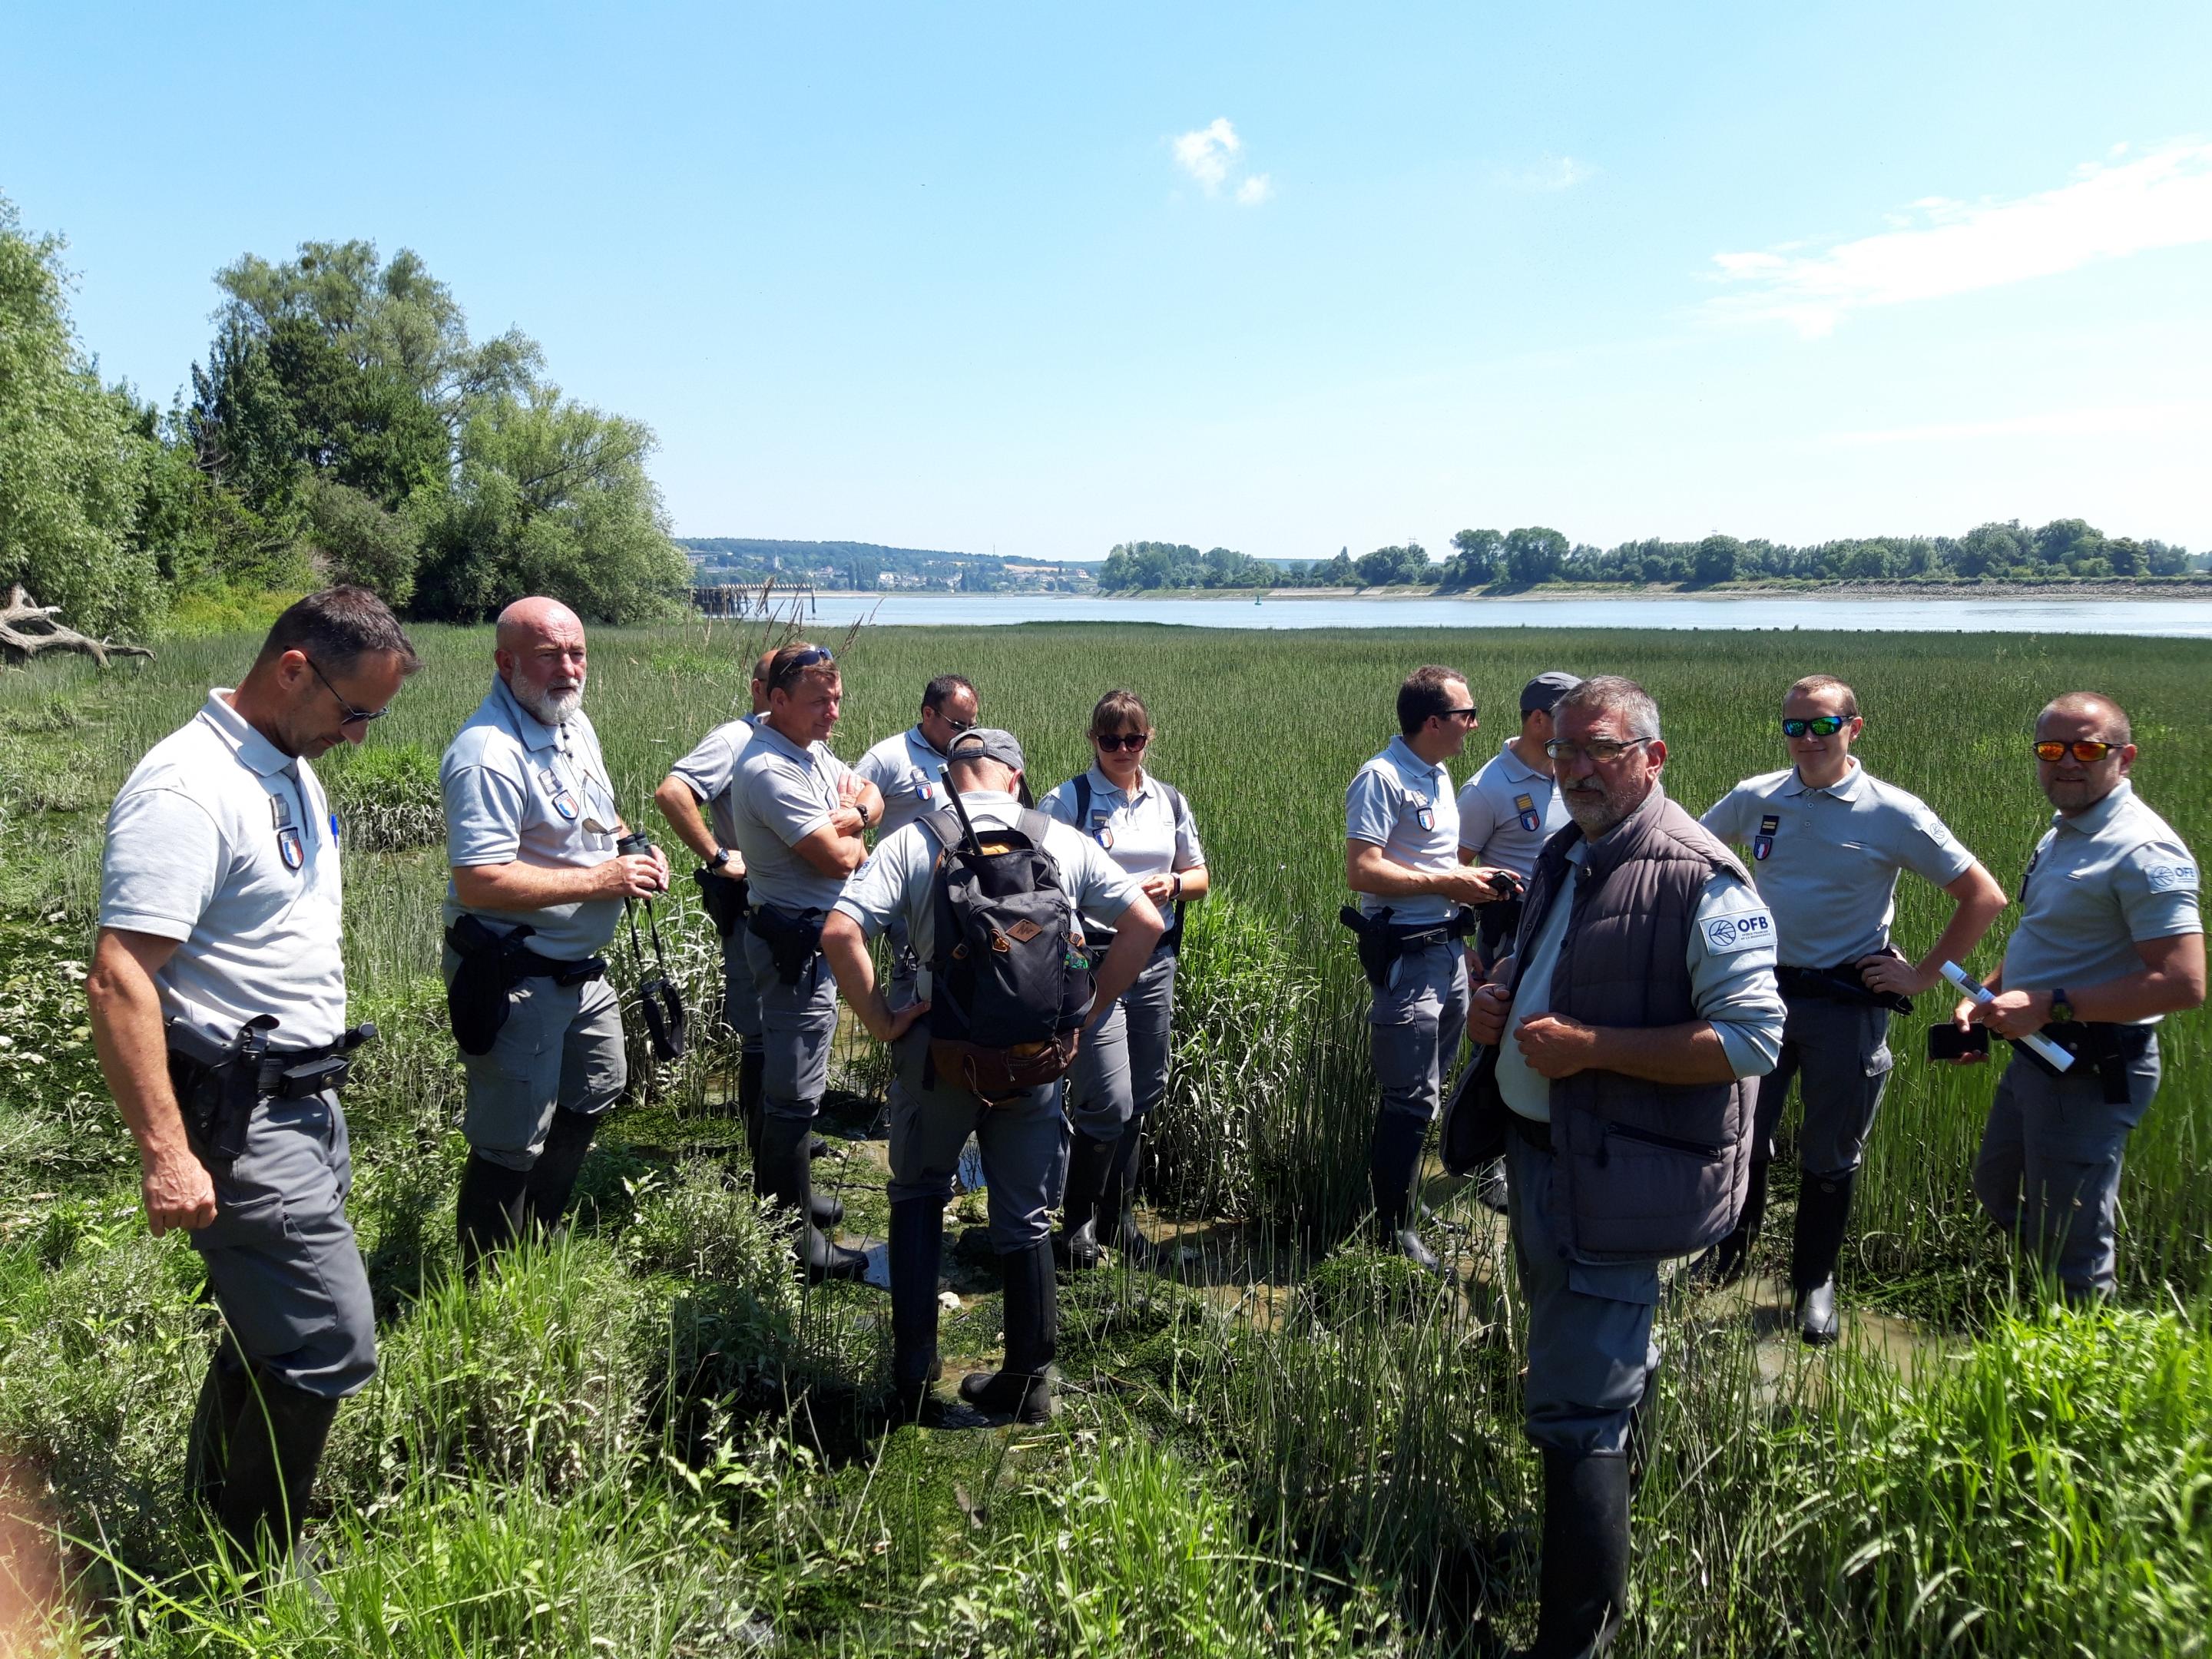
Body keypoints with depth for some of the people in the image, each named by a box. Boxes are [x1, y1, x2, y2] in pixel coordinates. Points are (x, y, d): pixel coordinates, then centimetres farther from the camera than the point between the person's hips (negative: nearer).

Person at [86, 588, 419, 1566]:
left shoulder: (291, 769, 10)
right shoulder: (188, 790, -20)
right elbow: (118, 983, -25)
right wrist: (165, 1152, -27)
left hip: (305, 1099, 10)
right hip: (241, 1118, -10)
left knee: (268, 1323, 20)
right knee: (329, 1346, -6)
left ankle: (212, 1514, 39)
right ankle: (256, 1573, 14)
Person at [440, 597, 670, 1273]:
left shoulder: (575, 722, 6)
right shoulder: (489, 754, -25)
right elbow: (477, 883, -32)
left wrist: (635, 851, 1)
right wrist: (602, 880, -25)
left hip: (579, 966, 10)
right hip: (515, 979, -10)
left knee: (597, 1088, 27)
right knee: (512, 1142, 1)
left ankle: (538, 1239, 46)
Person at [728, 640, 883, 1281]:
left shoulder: (810, 750, 10)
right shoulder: (770, 769, -22)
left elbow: (870, 794, 15)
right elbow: (839, 859, -26)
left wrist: (853, 815, -8)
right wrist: (850, 835, -2)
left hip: (813, 938, 11)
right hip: (797, 943, -11)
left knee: (787, 1079, 21)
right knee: (794, 1091, -4)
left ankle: (786, 1198, 35)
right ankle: (796, 1240, 4)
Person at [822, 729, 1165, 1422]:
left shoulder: (912, 843, -6)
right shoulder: (1064, 842, 0)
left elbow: (839, 933, -17)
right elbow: (1146, 924, -2)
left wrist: (879, 1021, -6)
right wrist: (1086, 1012, 3)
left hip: (942, 1054, -1)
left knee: (918, 1197, 21)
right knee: (1026, 1218, 16)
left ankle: (911, 1378, 20)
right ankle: (1029, 1383, 25)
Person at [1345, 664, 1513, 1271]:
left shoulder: (1439, 776, 14)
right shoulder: (1382, 777, -15)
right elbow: (1362, 871, -22)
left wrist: (1475, 876, 9)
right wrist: (1447, 883, -19)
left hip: (1446, 946, 9)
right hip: (1405, 953, -9)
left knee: (1429, 1087, 17)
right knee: (1411, 1098, -5)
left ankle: (1406, 1202, 30)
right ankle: (1394, 1230, 7)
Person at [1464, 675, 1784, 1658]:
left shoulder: (1699, 879, -18)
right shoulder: (1564, 857, 10)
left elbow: (1751, 1040, -22)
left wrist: (1589, 1047, -25)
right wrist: (1496, 994, 3)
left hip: (1613, 1179, -9)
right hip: (1537, 1152, 9)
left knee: (1576, 1407, -5)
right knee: (1605, 1360, 28)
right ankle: (1620, 1472, 51)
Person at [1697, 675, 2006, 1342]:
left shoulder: (1894, 814, -10)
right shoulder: (1755, 799, -2)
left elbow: (1984, 896, -4)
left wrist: (1923, 975, -6)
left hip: (1847, 1004, -2)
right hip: (1763, 992, 2)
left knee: (1830, 1156, 11)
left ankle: (1815, 1283, 29)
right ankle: (1727, 1256, 33)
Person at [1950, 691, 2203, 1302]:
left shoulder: (2141, 851, -20)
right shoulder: (2061, 833, 10)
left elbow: (2183, 983, -28)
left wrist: (2049, 1006, -27)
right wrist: (1988, 996, 8)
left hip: (2095, 1069, -10)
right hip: (2035, 1054, 10)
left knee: (2068, 1248, 2)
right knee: (1998, 1193, 25)